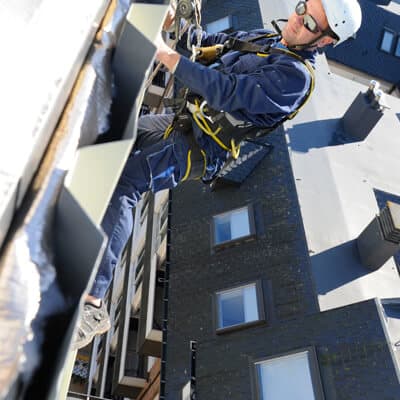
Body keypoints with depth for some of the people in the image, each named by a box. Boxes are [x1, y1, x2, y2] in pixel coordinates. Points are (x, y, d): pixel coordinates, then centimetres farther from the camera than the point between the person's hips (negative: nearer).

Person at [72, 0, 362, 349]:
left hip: (202, 149, -10)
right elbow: (212, 42, 27)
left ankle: (93, 303, -31)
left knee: (123, 182, -29)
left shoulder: (295, 75, -16)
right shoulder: (260, 38, 13)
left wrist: (168, 56, -27)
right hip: (182, 121, 10)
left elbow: (230, 91, -27)